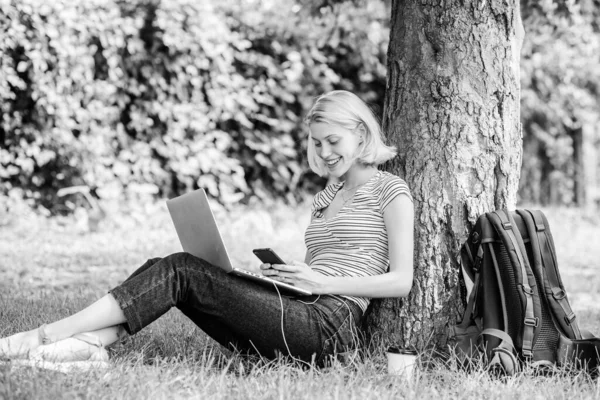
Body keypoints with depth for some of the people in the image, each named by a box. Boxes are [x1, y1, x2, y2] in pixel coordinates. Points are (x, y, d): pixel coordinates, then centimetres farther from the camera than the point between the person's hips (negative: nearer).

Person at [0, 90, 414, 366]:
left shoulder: (389, 190, 3)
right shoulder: (324, 199, 26)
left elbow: (401, 281, -6)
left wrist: (321, 282, -12)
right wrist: (282, 274, 5)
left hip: (329, 326, -8)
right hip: (293, 315, 8)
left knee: (182, 271, -19)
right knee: (166, 270, -10)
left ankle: (40, 338, -24)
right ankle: (89, 344, -33)